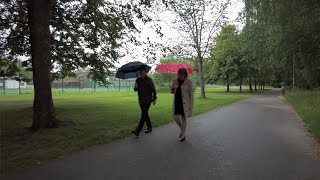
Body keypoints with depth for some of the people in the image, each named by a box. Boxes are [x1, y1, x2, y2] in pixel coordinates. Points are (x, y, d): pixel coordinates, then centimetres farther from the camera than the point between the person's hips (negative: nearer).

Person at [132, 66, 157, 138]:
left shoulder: (149, 80, -8)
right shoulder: (138, 80, 7)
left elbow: (153, 90, -3)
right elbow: (135, 89, 12)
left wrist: (154, 99, -3)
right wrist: (135, 87, -11)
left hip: (147, 100, -6)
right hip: (141, 100, 6)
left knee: (143, 114, -11)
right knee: (145, 114, 14)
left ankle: (137, 131, -17)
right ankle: (149, 127, 29)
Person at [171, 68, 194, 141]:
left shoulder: (188, 82, -9)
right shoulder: (175, 81, 4)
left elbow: (191, 94, -6)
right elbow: (172, 92, 11)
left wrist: (191, 105, -10)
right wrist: (173, 89, -13)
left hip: (185, 103, -4)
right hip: (177, 102, 4)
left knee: (183, 118, 5)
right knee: (176, 117, 5)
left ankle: (183, 135, 20)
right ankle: (182, 129, 34)